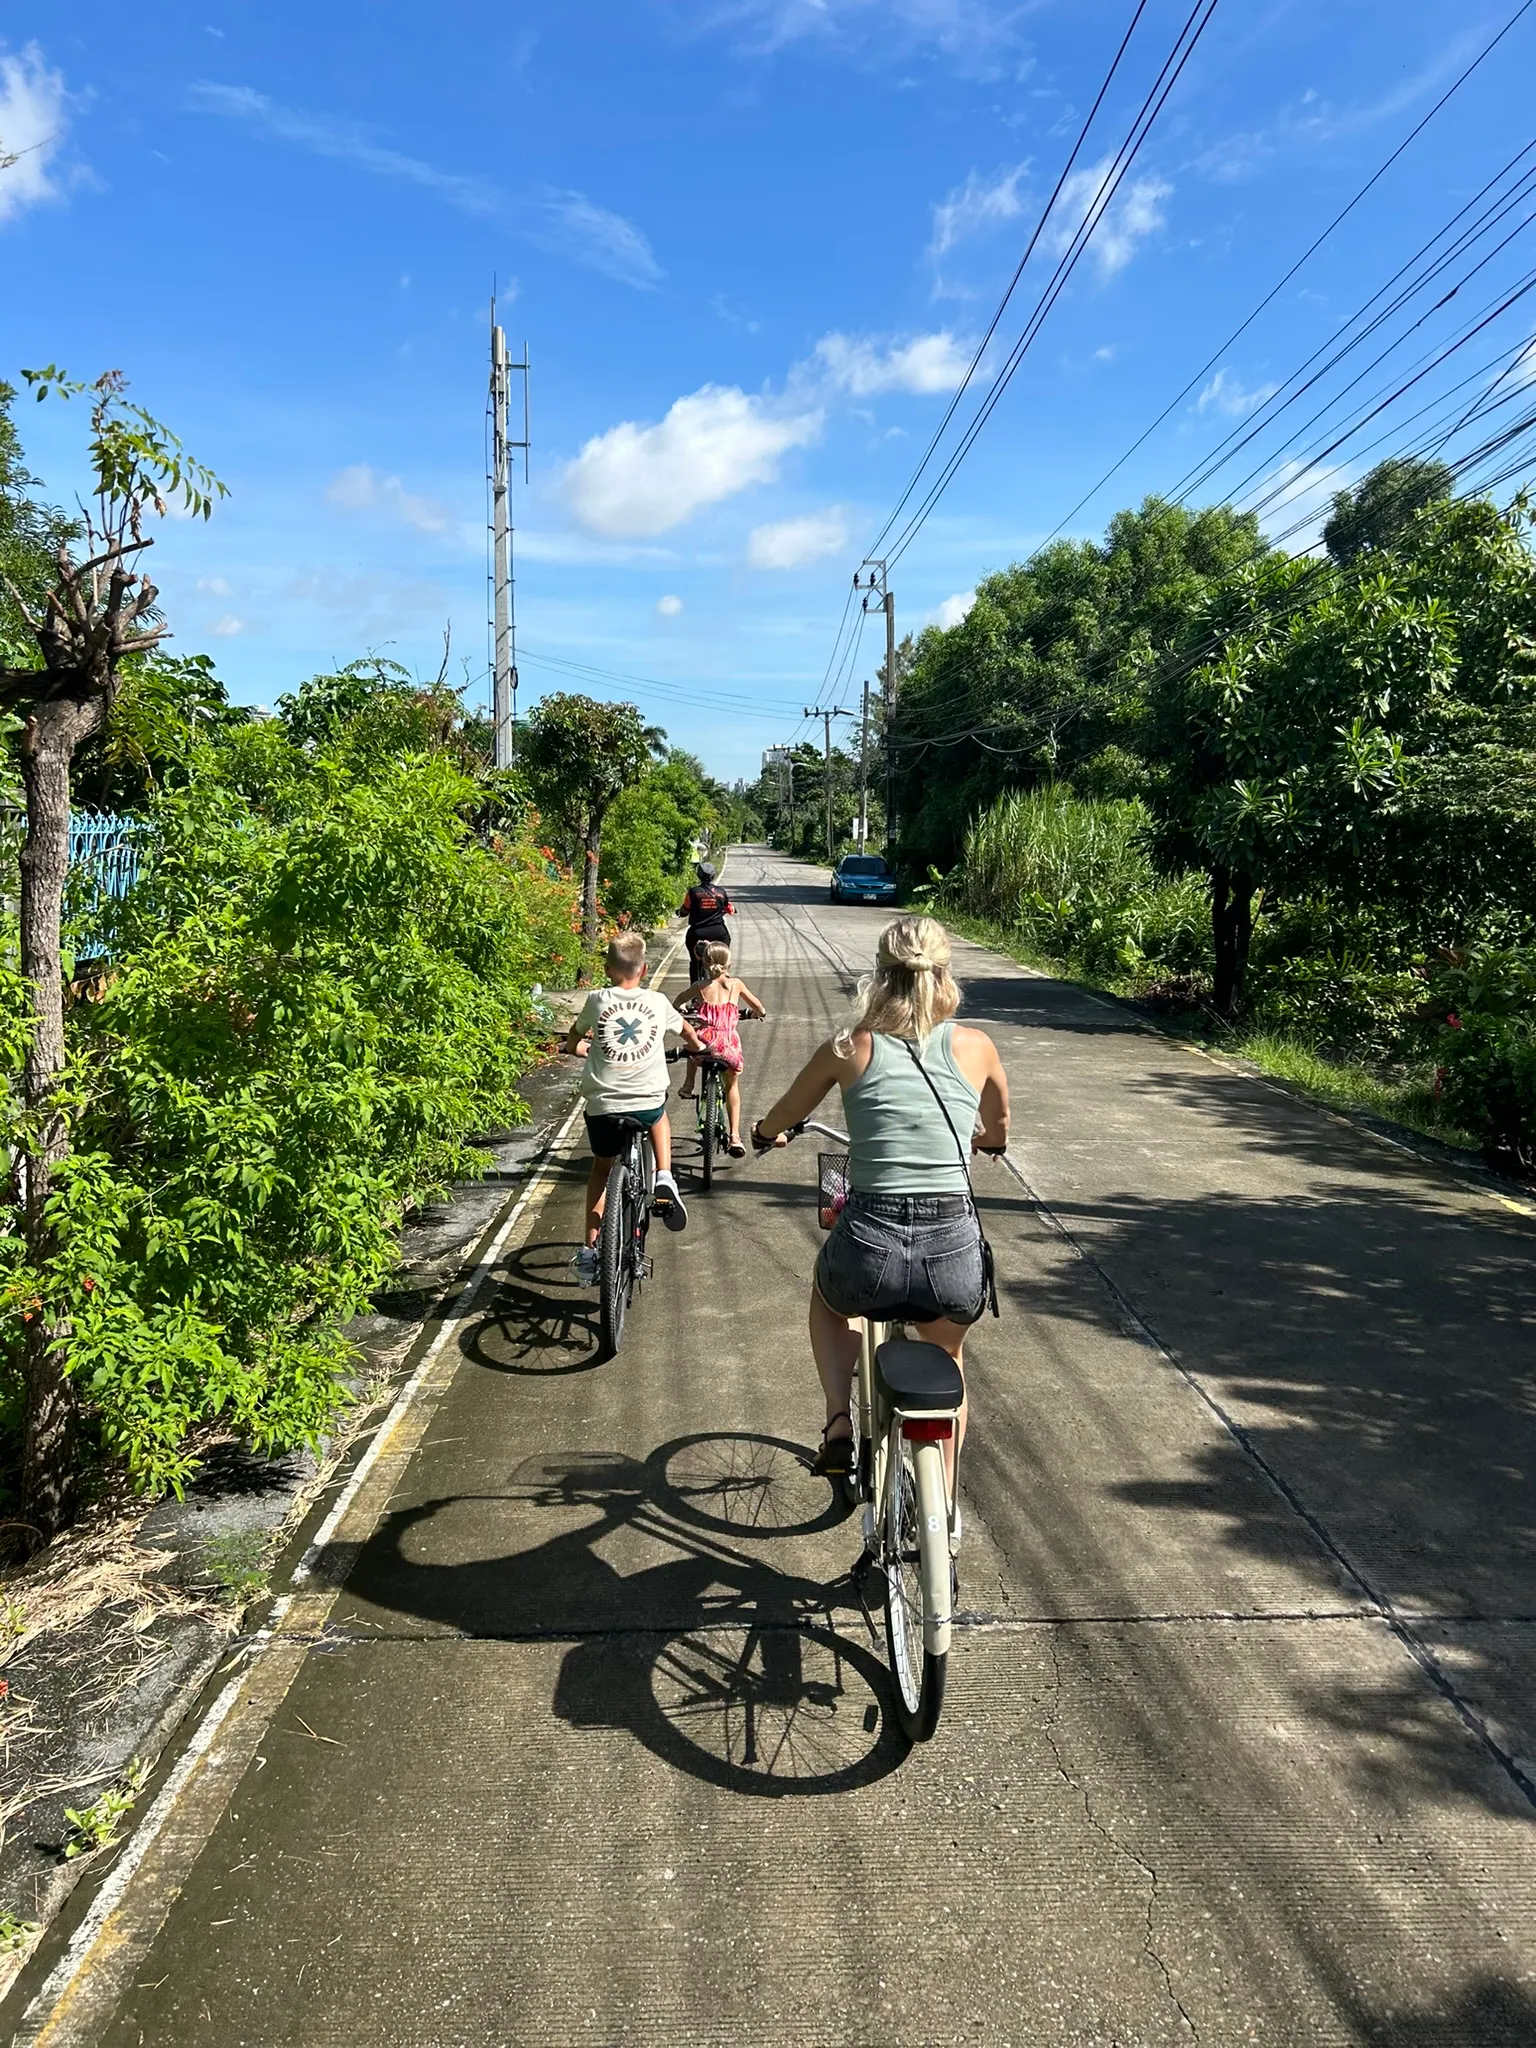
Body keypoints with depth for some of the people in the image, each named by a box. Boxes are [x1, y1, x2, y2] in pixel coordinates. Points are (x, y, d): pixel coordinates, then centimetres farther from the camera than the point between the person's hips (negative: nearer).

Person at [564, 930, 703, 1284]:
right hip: (648, 1102, 0)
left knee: (601, 1165, 25)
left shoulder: (597, 1000, 2)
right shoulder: (657, 1002, 5)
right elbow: (686, 1030, 26)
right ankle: (664, 1180, 14)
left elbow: (572, 1042, 17)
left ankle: (589, 1249, 20)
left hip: (602, 1105, 0)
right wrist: (697, 1045, 49)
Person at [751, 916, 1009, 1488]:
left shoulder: (850, 1047, 3)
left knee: (828, 1293, 37)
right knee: (946, 1356, 35)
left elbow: (779, 1120, 20)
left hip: (867, 1255, -1)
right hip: (956, 1257, 1)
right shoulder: (974, 1046, 4)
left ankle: (839, 1424, 19)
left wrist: (764, 1133, 43)